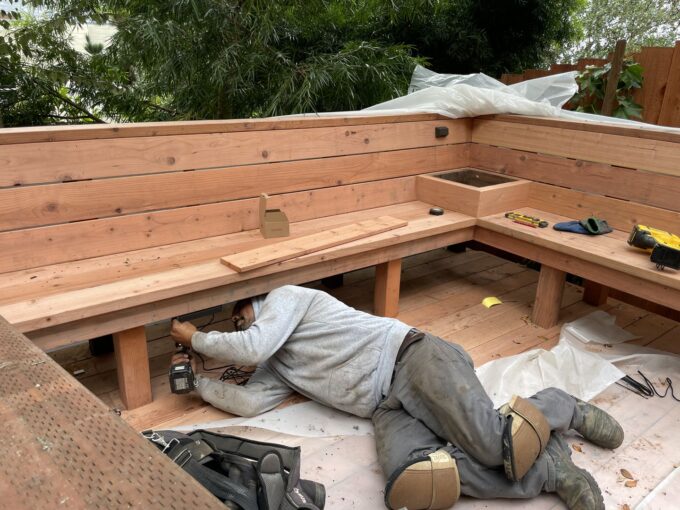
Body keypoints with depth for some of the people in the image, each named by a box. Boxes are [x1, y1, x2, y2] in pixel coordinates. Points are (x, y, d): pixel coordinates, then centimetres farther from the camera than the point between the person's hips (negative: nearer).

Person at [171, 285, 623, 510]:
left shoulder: (286, 295, 9)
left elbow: (251, 347, -7)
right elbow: (248, 402, 11)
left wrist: (196, 337, 10)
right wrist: (197, 380, 21)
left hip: (411, 358, -6)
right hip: (388, 408, 6)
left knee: (492, 441, -28)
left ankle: (560, 407, 8)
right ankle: (551, 466, -11)